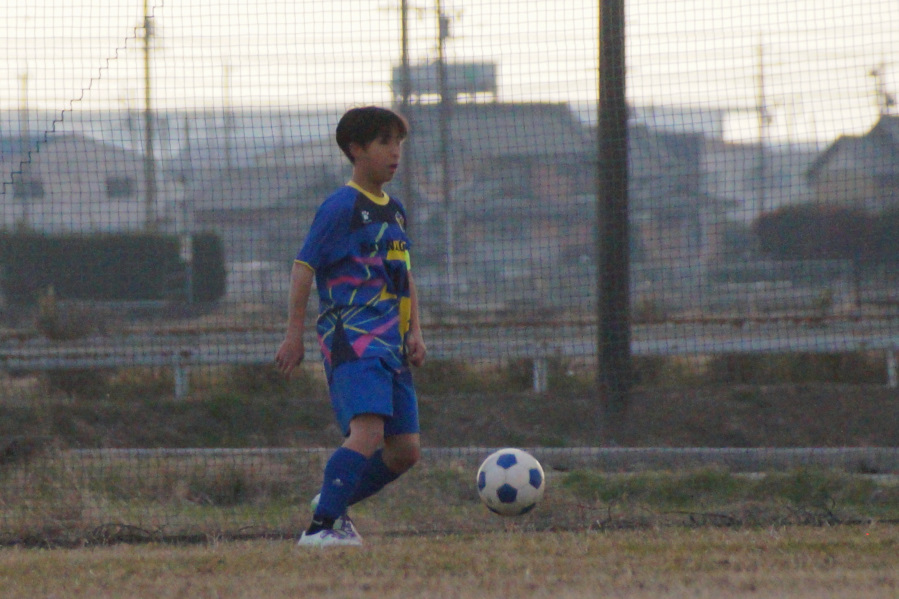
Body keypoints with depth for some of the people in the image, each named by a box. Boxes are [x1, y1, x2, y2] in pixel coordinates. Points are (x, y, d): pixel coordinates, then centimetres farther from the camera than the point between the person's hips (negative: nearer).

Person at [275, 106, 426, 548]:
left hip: (390, 344, 9)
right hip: (352, 340, -9)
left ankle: (335, 504, 24)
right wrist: (294, 333, -11)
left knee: (404, 451, 6)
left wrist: (414, 331, 16)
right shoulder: (341, 206, -6)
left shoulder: (394, 210, 19)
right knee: (368, 432, -26)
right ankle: (321, 527, -25)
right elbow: (304, 266, -8)